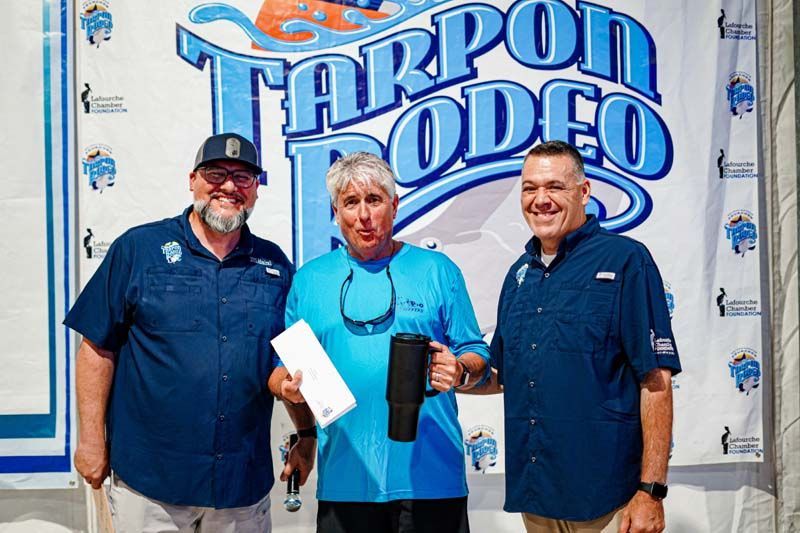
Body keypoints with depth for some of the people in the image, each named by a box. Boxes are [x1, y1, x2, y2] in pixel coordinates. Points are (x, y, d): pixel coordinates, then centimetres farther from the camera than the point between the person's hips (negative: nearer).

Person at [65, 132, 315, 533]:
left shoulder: (275, 264, 6)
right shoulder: (138, 248, -3)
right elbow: (98, 348, -2)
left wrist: (306, 438, 6)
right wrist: (91, 439, -4)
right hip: (148, 478, -2)